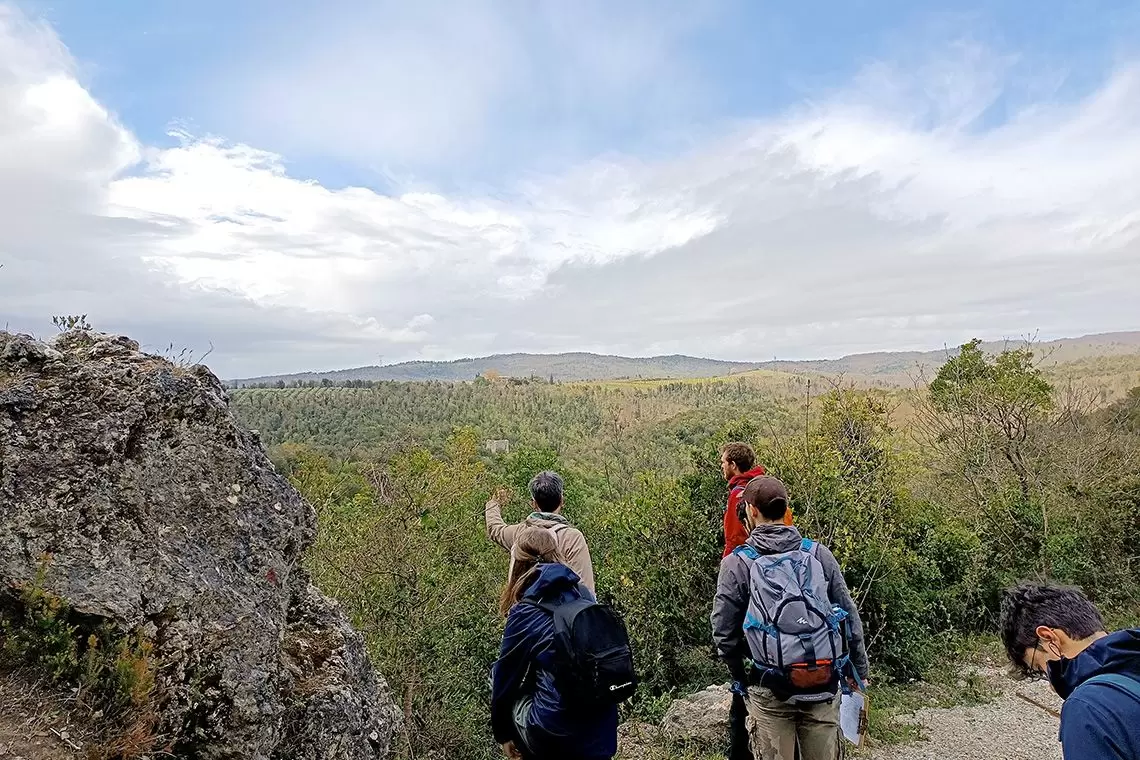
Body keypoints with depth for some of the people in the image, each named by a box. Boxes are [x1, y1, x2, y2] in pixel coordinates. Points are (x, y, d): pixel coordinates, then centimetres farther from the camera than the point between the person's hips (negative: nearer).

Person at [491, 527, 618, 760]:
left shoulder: (525, 613, -10)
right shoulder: (584, 594, 4)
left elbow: (505, 676, 3)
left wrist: (502, 733, 20)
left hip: (555, 733, -5)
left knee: (497, 676, 15)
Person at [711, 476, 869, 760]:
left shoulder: (737, 563, -7)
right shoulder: (819, 554, 1)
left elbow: (724, 631, -2)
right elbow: (850, 617, 7)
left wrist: (740, 675, 14)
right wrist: (859, 670, 19)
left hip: (770, 692, -2)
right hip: (824, 686, 3)